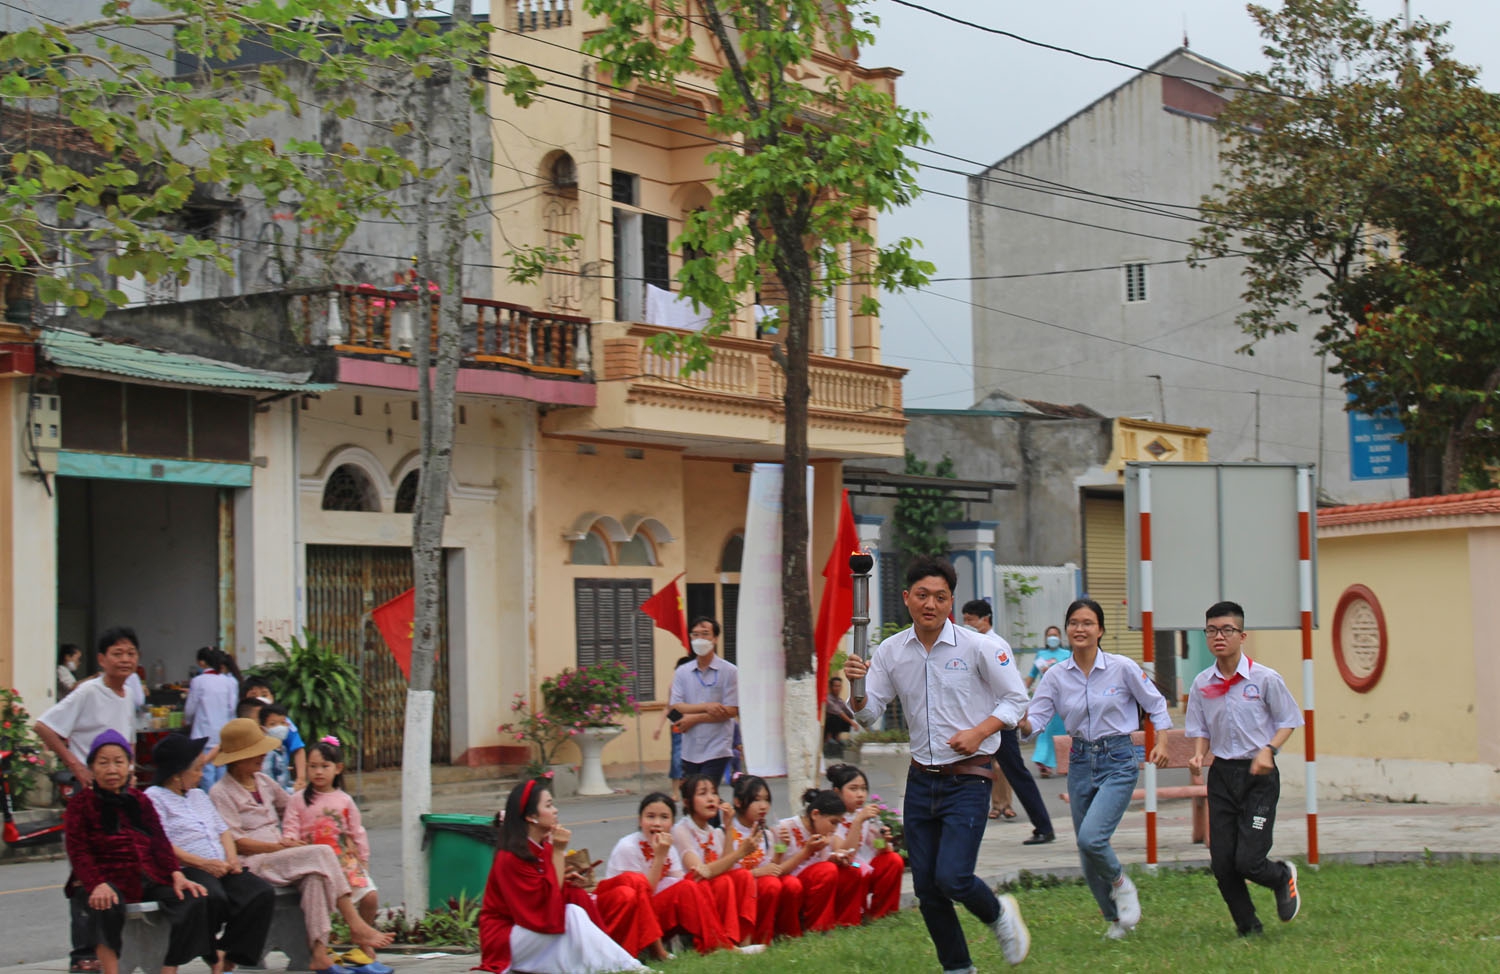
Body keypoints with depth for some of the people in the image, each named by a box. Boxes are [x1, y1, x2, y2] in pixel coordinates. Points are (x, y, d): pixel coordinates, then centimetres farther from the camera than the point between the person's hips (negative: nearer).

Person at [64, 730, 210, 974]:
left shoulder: (140, 801, 19)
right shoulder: (81, 805, 5)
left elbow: (160, 842, 12)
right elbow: (79, 854, -5)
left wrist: (177, 875, -7)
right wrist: (97, 885, -23)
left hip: (147, 878, 4)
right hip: (106, 879, -4)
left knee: (193, 901, -20)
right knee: (107, 907, -39)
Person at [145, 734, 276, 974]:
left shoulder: (198, 795, 28)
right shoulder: (154, 798, 1)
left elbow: (222, 830, 27)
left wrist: (231, 856, 5)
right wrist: (203, 864, -17)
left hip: (221, 867, 8)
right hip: (186, 870, -7)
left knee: (263, 893, -17)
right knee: (213, 898, -37)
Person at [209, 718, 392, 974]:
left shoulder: (263, 782, 18)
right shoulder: (221, 793, -3)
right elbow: (235, 842, -11)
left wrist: (290, 840, 11)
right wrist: (277, 846, -16)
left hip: (278, 855, 6)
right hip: (252, 864, -6)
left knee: (314, 877, -27)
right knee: (322, 854, -24)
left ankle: (319, 953, -35)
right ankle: (356, 926, -24)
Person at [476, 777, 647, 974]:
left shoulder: (544, 847, 6)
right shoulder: (511, 858, -19)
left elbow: (557, 891, 8)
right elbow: (547, 902, -24)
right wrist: (558, 852, -23)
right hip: (504, 941, -8)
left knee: (579, 898, -15)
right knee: (572, 913, -26)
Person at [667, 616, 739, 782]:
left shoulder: (729, 671, -2)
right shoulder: (682, 672, 9)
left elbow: (731, 711, -8)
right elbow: (675, 707, -1)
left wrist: (694, 718, -9)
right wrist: (706, 707, -14)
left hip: (716, 749, -4)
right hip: (690, 750, 4)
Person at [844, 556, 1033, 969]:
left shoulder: (975, 647, -8)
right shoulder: (890, 651, 3)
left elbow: (1015, 699, 0)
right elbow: (867, 714, 4)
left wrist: (979, 732, -14)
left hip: (968, 779, -4)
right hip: (921, 779, 4)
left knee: (952, 878, -16)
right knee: (925, 887, 5)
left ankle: (998, 914, 17)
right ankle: (957, 966, 22)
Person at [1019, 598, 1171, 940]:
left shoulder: (1123, 668, -8)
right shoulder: (1056, 676, 0)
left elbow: (1155, 704, 5)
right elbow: (1036, 717, -6)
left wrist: (1161, 742, -5)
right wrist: (1022, 723, -27)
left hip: (1118, 761, -4)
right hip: (1080, 761, 4)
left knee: (1091, 837, -24)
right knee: (1087, 858, 7)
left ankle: (1120, 882, 8)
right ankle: (1117, 918, 30)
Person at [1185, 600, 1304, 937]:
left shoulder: (1265, 679, -8)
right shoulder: (1201, 685, 2)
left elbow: (1288, 720, 2)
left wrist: (1269, 749, -14)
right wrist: (1198, 755, -8)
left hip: (1258, 774, -4)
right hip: (1221, 774, 4)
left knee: (1248, 861, -11)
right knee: (1222, 863, -1)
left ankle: (1283, 878, 25)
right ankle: (1248, 927, 20)